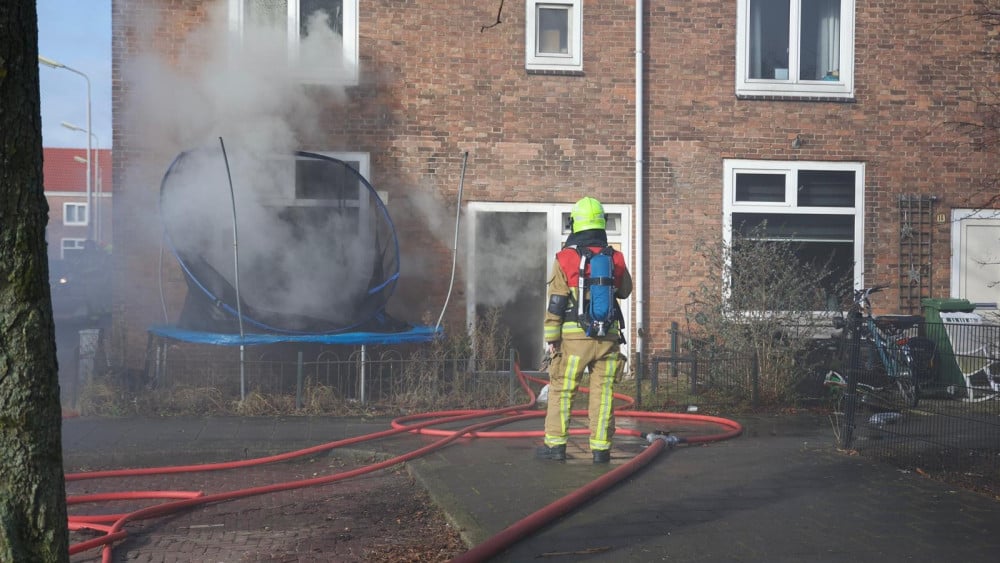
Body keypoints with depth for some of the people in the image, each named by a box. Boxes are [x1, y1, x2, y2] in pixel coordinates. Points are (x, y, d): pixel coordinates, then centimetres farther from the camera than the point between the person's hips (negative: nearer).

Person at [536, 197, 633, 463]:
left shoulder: (565, 258, -5)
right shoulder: (615, 259, 3)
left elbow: (555, 303, -5)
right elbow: (625, 291, 21)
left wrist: (551, 338, 1)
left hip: (575, 336, -2)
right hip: (609, 336, 2)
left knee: (561, 391, 8)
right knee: (603, 393, 6)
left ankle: (555, 444, 9)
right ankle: (601, 448, 6)